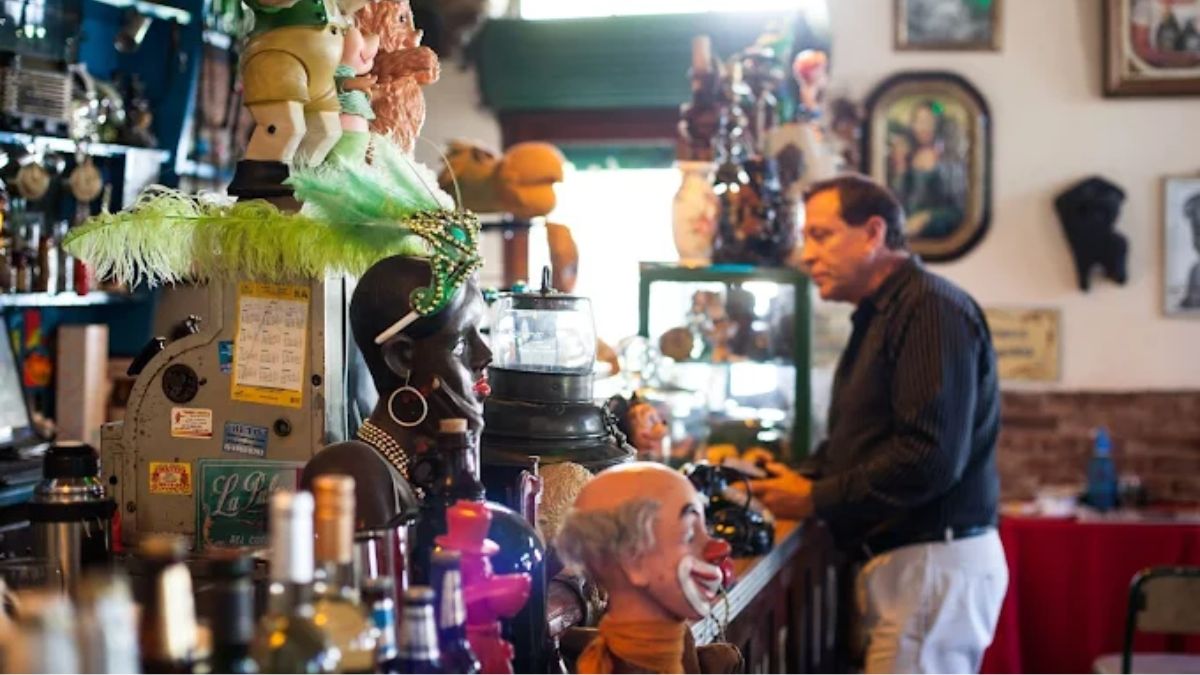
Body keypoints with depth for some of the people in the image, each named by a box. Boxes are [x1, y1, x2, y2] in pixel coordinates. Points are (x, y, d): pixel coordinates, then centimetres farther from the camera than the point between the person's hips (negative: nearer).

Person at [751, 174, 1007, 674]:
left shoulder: (932, 310, -15)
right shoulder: (883, 315, 19)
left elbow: (932, 457, -24)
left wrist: (815, 499, -16)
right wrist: (799, 476, 3)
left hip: (934, 563, -10)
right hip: (905, 561, 10)